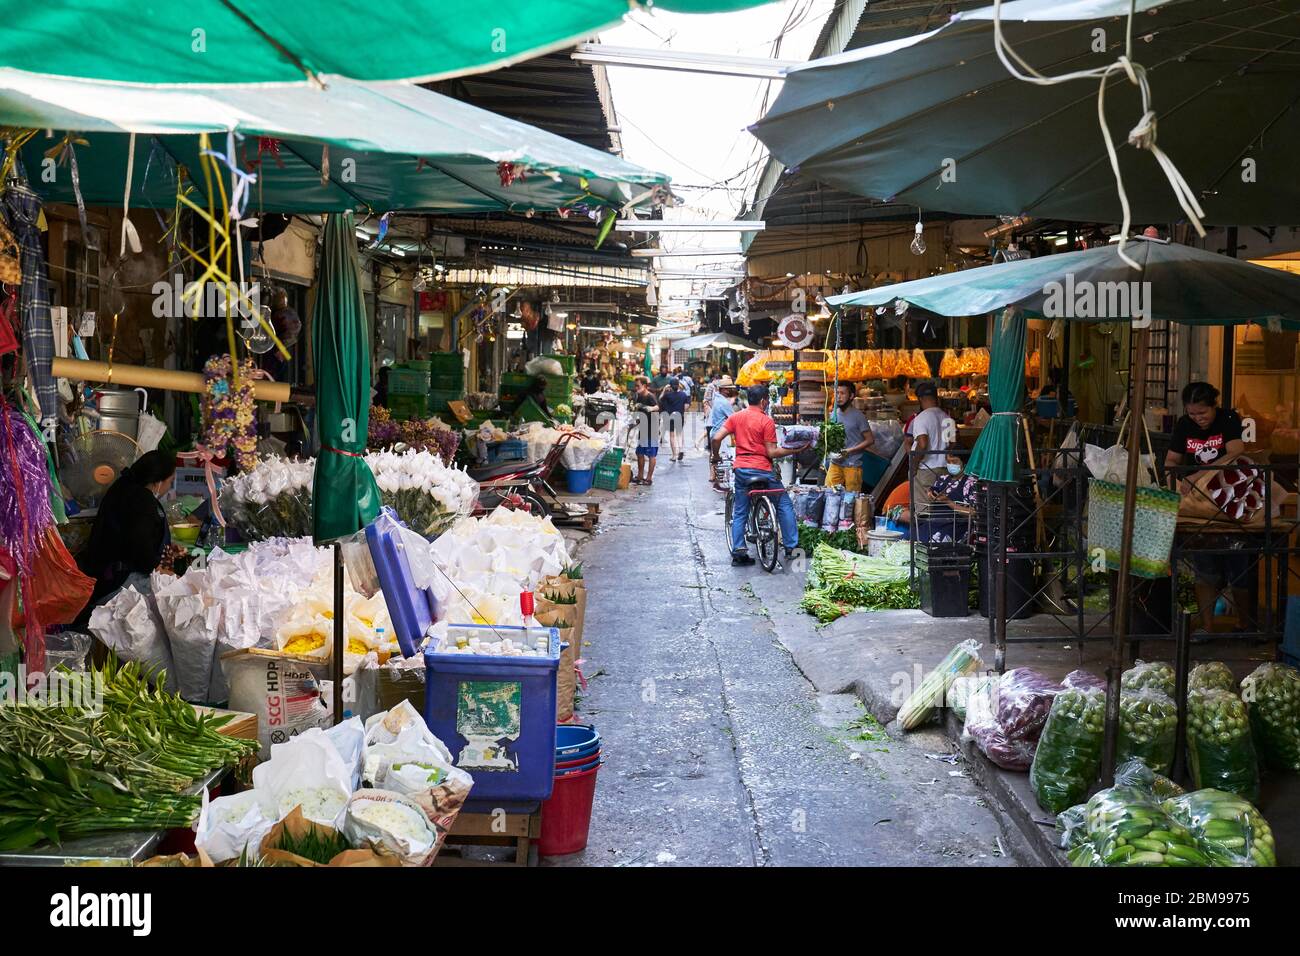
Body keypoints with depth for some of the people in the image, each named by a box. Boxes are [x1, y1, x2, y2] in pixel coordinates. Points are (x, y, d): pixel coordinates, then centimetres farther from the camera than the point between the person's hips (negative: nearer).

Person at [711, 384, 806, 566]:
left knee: (740, 512, 13)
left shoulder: (736, 417, 4)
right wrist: (795, 450, -4)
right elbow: (772, 452, -12)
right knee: (785, 505, 10)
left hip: (741, 469, 5)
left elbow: (715, 438, -3)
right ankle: (791, 547, 8)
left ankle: (738, 552, 8)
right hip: (762, 470, -4)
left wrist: (716, 456, 14)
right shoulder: (766, 420, -9)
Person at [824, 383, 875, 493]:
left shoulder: (858, 416, -6)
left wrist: (849, 451, -14)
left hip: (852, 466, -5)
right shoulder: (833, 414, 10)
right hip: (835, 464, 5)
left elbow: (870, 440, -6)